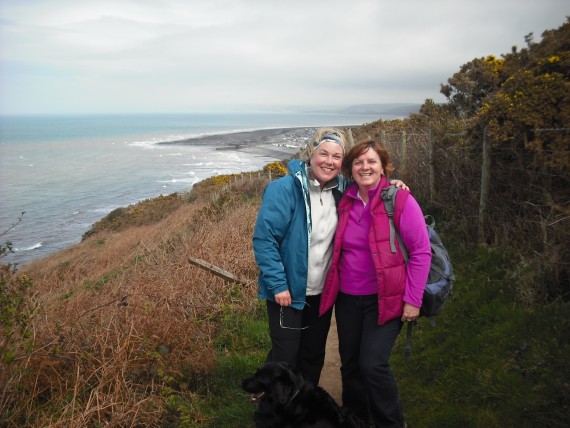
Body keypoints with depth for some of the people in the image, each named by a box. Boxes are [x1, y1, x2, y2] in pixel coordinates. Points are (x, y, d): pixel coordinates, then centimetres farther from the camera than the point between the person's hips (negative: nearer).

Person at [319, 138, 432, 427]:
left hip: (385, 299, -5)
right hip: (347, 298, 5)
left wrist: (412, 300, -13)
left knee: (373, 364, -12)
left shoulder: (401, 200, -11)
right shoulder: (345, 202, 4)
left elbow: (421, 252, -11)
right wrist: (334, 288, 9)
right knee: (350, 364, 13)